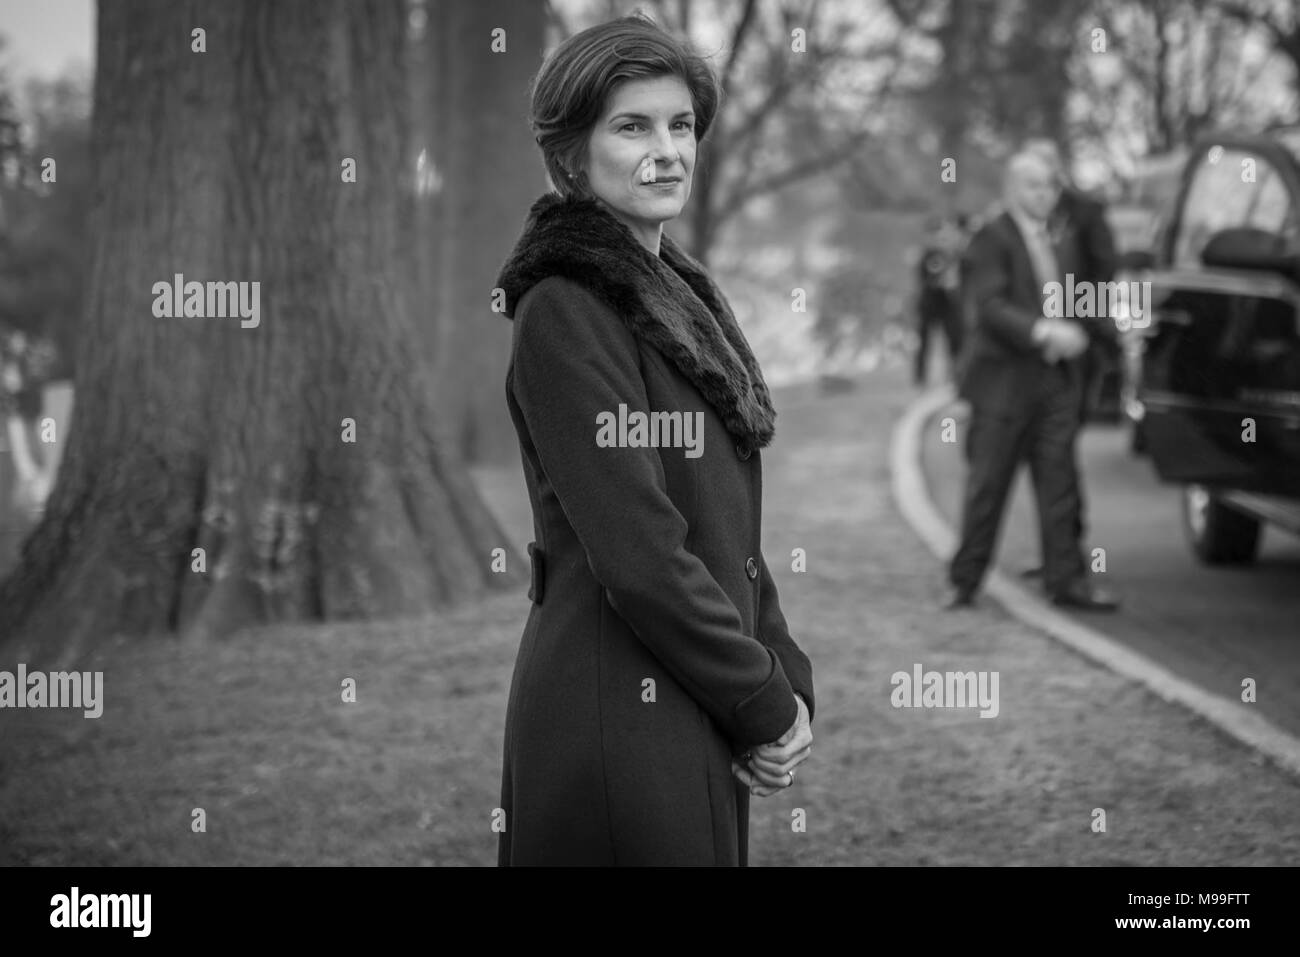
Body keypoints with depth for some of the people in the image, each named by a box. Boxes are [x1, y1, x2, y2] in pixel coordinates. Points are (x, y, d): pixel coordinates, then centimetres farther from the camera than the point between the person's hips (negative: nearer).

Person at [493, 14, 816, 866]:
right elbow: (638, 556, -18)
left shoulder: (683, 297, 13)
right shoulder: (564, 314, -13)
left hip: (700, 723, 8)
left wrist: (790, 685, 4)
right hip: (621, 709, -8)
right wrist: (767, 707, -12)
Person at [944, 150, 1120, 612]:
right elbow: (989, 307, -16)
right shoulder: (992, 240, -6)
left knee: (1059, 483, 3)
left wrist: (1073, 336, 0)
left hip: (1055, 383, 6)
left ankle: (1066, 579, 7)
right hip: (1004, 383, -6)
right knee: (987, 486, 1)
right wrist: (1042, 332, -26)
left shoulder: (1063, 244, 17)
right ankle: (964, 581, 10)